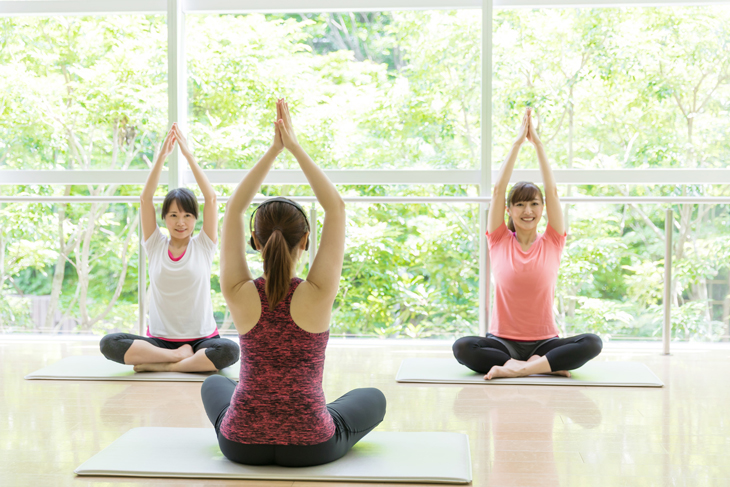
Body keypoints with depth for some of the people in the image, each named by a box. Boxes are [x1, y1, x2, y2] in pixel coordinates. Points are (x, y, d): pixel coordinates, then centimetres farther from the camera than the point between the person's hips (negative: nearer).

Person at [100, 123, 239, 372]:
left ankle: (160, 365, -23)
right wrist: (163, 154, -9)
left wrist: (189, 154, -7)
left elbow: (211, 198, -5)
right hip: (159, 339, 1)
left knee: (229, 350, -36)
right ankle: (181, 356, -22)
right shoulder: (156, 246, 7)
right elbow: (145, 199, -2)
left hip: (202, 339, -1)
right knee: (108, 343, -26)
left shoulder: (203, 246, 4)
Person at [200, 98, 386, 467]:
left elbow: (233, 209, -6)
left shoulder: (240, 295, -16)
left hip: (241, 444, 2)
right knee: (373, 398, 30)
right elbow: (336, 208, -12)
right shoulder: (317, 296, -19)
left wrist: (273, 150, -8)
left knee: (214, 384, 36)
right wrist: (295, 148, -11)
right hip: (311, 447, -1)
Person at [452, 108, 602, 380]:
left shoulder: (552, 243, 5)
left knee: (592, 343, -28)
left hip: (544, 342, 1)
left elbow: (552, 191, -2)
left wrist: (537, 142, -2)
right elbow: (498, 189, -3)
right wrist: (518, 142, -4)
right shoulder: (499, 241, 4)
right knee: (462, 347, -32)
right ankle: (548, 366, -25)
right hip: (502, 341, 0)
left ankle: (515, 369, -28)